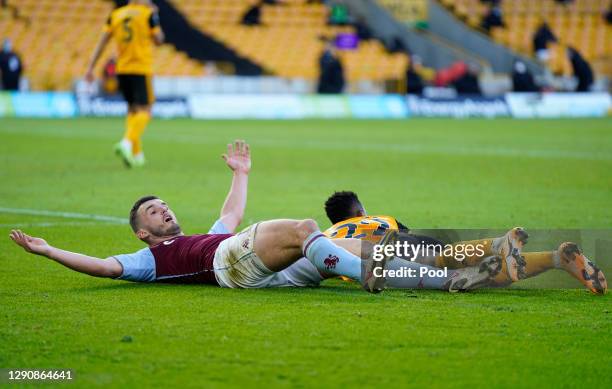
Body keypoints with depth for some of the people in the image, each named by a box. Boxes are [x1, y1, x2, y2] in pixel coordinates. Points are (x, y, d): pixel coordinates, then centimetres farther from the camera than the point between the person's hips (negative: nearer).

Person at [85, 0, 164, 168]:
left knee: (132, 109, 17)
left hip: (121, 69, 5)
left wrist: (91, 67, 4)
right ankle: (127, 142, -29)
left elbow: (102, 42, 4)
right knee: (144, 110, -6)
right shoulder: (149, 14, -5)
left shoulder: (115, 14, 8)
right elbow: (158, 40, 2)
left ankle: (137, 153, 17)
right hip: (141, 69, -5)